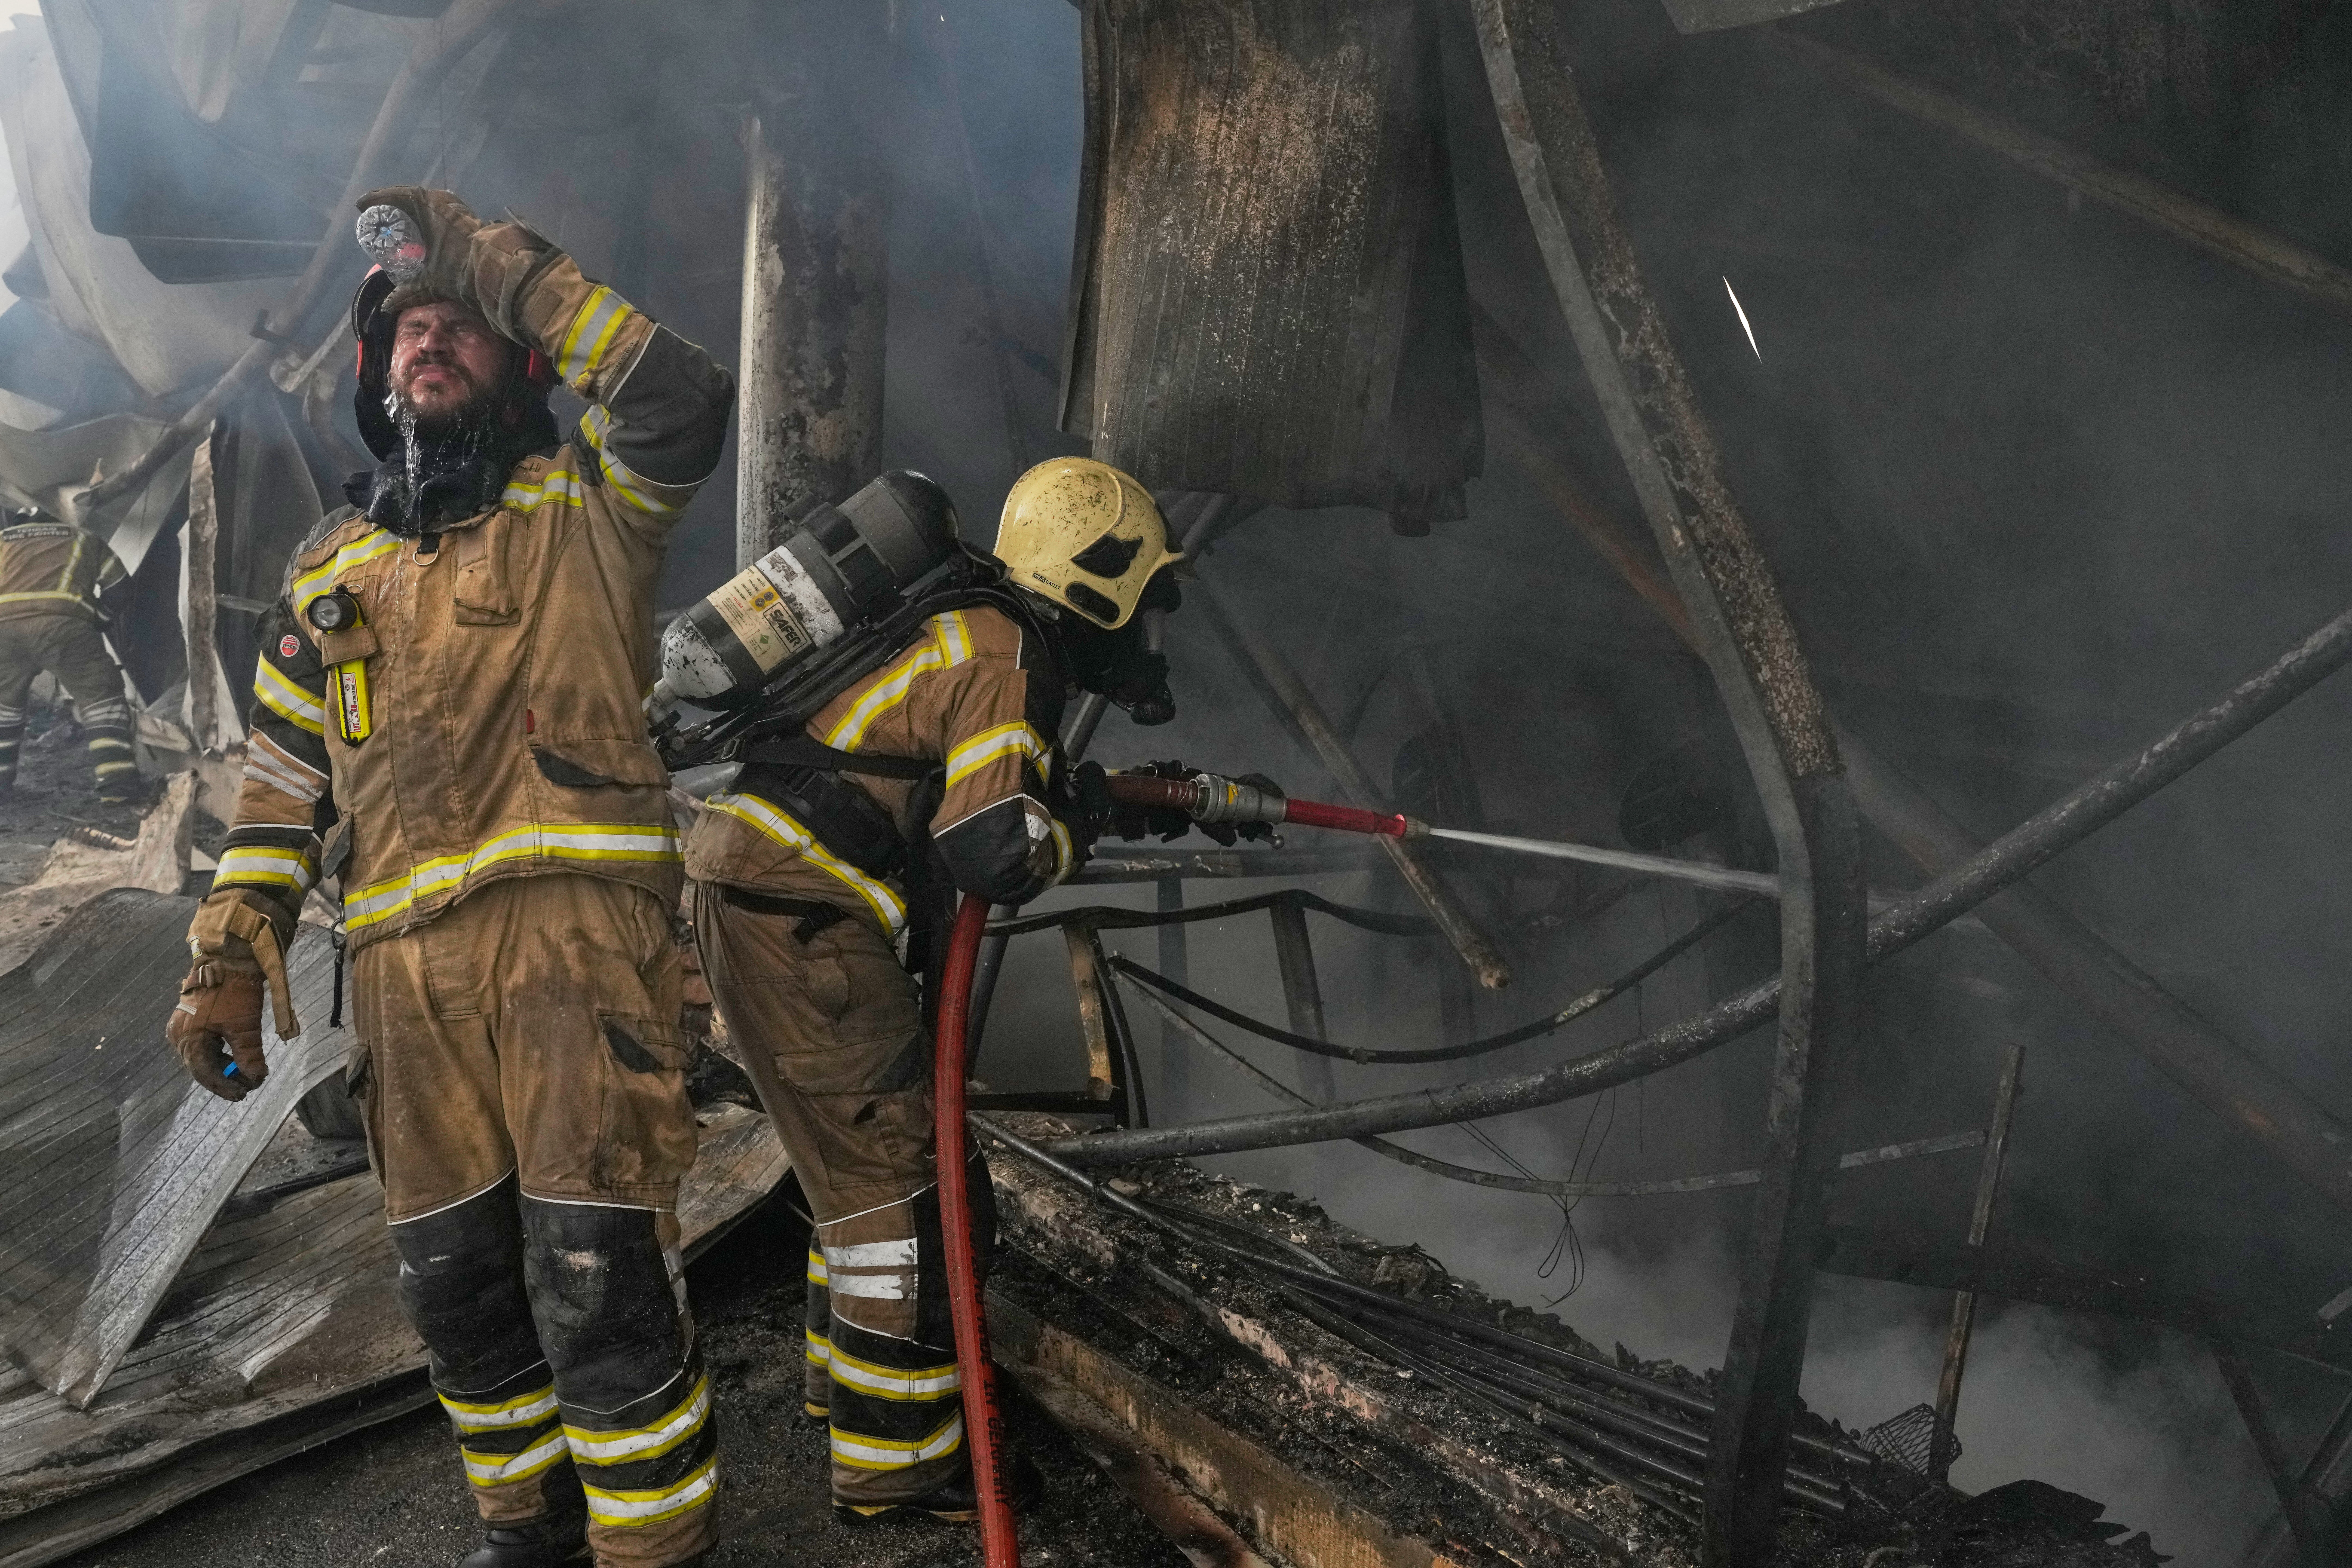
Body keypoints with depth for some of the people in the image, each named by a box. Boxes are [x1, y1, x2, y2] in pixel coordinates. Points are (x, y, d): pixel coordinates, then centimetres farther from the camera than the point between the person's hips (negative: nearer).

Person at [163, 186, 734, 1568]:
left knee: (595, 1269, -11)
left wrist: (494, 256, -7)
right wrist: (231, 958, 9)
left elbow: (684, 404, -14)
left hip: (574, 921, -5)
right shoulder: (333, 568, 21)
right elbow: (284, 778, 21)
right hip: (408, 961, 5)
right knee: (456, 1278, 12)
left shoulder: (582, 508, 8)